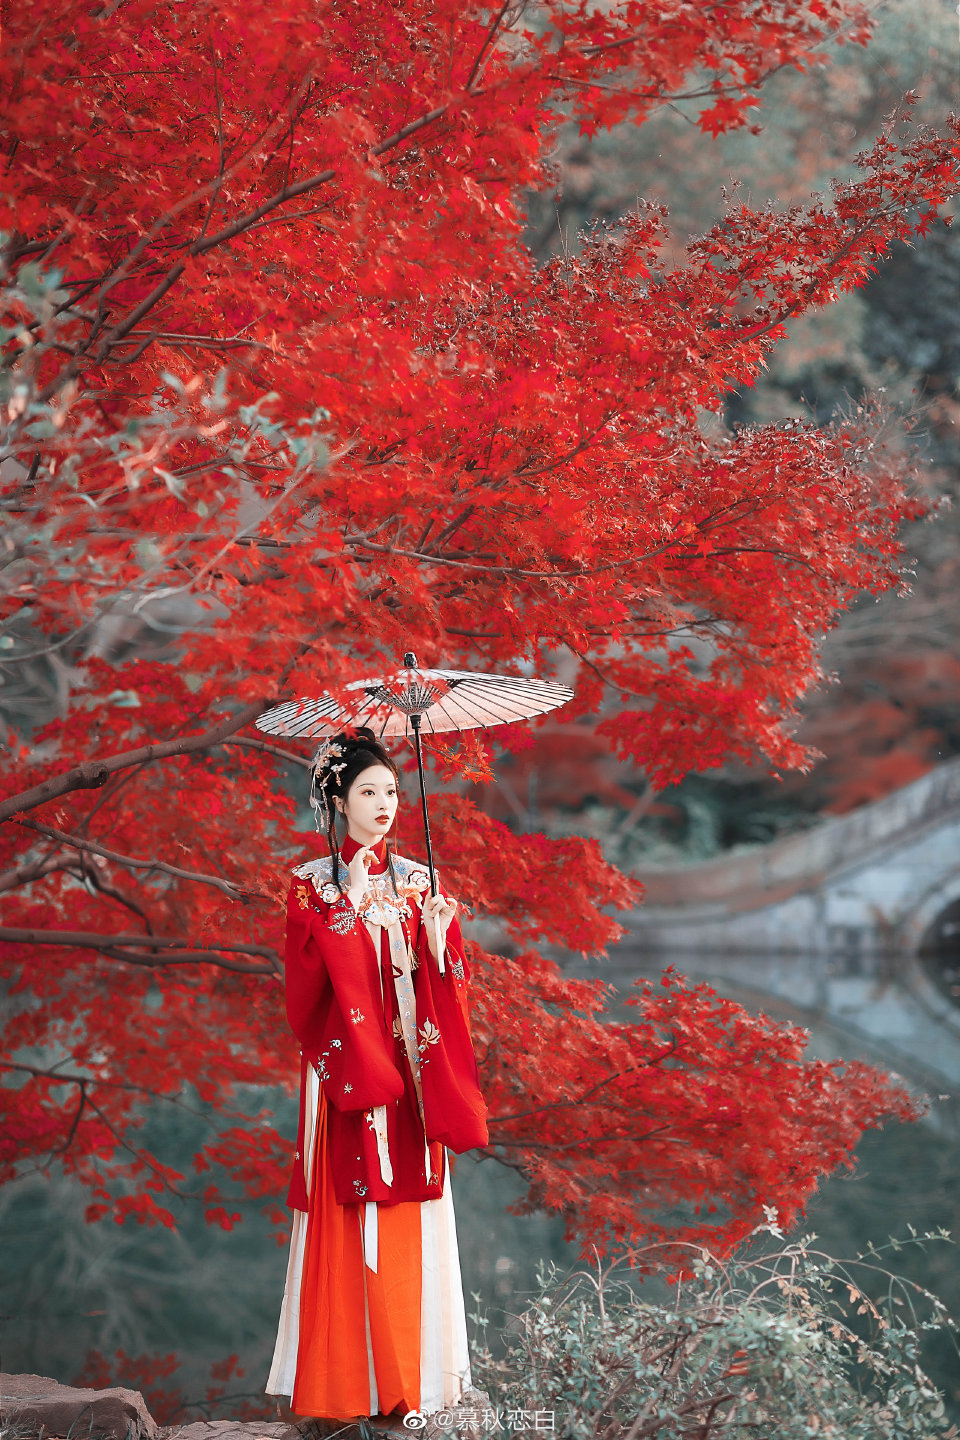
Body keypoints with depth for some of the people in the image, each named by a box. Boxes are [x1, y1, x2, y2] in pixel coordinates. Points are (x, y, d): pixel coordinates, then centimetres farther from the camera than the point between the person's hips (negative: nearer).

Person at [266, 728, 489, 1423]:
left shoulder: (419, 883, 9)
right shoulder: (313, 885, 2)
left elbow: (451, 986, 7)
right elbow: (307, 986, -8)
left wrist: (440, 940, -13)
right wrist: (349, 908, -14)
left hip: (407, 1074, 2)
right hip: (344, 1071, -2)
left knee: (408, 1225, 1)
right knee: (347, 1227, -3)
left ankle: (409, 1373, 9)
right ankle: (344, 1382, 5)